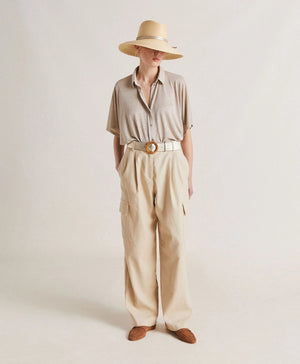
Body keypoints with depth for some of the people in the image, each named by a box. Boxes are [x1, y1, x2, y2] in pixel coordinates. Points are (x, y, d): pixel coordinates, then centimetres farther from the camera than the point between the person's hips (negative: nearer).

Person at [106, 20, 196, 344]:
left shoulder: (176, 84, 3)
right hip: (135, 168, 1)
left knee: (173, 242, 1)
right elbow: (117, 136, 11)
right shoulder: (122, 88, 6)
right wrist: (120, 175, 7)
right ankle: (143, 318, 18)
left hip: (170, 166, 0)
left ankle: (177, 319, 14)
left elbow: (186, 133, 5)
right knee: (138, 243, 3)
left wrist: (189, 177, 2)